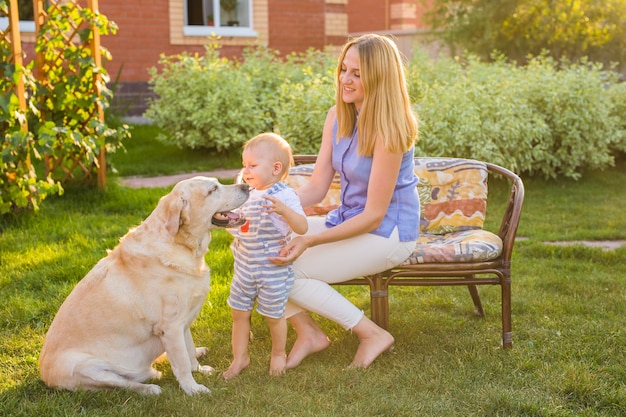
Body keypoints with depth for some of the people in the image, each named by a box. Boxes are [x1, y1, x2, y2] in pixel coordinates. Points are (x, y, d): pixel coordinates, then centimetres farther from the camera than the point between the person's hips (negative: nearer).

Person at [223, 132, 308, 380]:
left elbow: (302, 228, -28)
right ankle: (240, 357, 27)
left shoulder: (285, 196, -17)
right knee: (239, 313, 11)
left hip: (273, 270, -6)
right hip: (244, 267, 6)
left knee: (274, 316, 10)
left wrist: (284, 210, -44)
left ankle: (278, 354, 35)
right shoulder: (246, 194, 5)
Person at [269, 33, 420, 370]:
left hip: (387, 233, -8)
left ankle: (373, 334, -4)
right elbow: (317, 186, -1)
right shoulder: (338, 115, 0)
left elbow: (374, 215, -23)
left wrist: (310, 241, -30)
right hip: (349, 220, 8)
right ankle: (308, 333, 4)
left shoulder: (387, 130, -23)